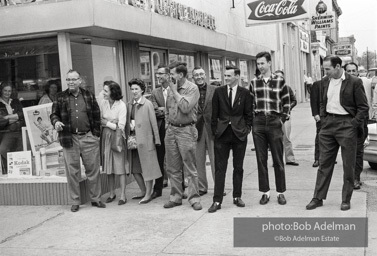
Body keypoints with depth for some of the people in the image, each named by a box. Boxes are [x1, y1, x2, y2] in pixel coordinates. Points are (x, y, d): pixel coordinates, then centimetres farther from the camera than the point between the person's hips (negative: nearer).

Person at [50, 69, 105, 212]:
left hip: (89, 137, 1)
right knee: (72, 171, 4)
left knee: (93, 169, 6)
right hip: (69, 138, -1)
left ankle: (95, 199, 18)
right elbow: (54, 114, 8)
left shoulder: (88, 96, 7)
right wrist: (56, 122, -15)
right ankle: (74, 202, 15)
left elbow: (96, 114, 9)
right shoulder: (60, 98, 5)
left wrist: (96, 133, 3)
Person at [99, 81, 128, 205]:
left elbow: (121, 126, -13)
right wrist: (113, 124, -7)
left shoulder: (121, 105, -11)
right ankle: (112, 193, 21)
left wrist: (106, 123, -8)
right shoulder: (102, 103, 2)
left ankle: (123, 195, 6)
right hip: (105, 137, 4)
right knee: (108, 167, 9)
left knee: (120, 167, -2)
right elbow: (99, 121, 7)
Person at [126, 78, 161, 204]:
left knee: (147, 167, 0)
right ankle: (143, 192, 27)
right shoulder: (129, 104, 9)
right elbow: (127, 122, 14)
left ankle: (148, 194, 12)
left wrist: (156, 139, -7)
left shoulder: (148, 104, -5)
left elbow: (153, 122, -6)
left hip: (145, 139, -6)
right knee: (135, 168, 11)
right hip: (132, 139, 6)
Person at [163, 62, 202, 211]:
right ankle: (175, 197, 21)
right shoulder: (171, 89, 10)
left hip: (186, 130, -6)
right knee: (172, 168, 10)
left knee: (190, 168, -1)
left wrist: (175, 91, -12)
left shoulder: (192, 88, -8)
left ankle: (194, 198, 8)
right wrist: (167, 123, 12)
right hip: (171, 130, 6)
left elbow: (185, 107, -21)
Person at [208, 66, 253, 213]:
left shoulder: (245, 93, 2)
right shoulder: (218, 92, 4)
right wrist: (215, 130, 0)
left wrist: (246, 129, -3)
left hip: (239, 134, 0)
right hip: (222, 134, 0)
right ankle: (217, 201, 3)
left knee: (238, 167, 9)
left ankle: (237, 197, 22)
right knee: (219, 168, -1)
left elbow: (249, 114, 6)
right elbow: (214, 114, 6)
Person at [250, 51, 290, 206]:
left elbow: (286, 103, 6)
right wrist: (252, 119, 3)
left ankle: (281, 192, 14)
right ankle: (265, 192, 15)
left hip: (274, 123, -2)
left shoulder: (279, 81, 2)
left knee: (278, 160, 4)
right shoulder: (254, 82, 8)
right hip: (258, 123, 2)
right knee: (261, 160, 5)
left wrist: (283, 119, -3)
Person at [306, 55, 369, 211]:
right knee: (324, 163, 7)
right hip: (328, 125, 5)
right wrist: (323, 120, 8)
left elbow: (363, 107, -6)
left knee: (348, 166, 4)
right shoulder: (325, 82, 8)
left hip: (346, 125, -5)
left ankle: (346, 200, 16)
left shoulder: (354, 82, -8)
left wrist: (354, 124, -12)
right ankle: (318, 198, 12)